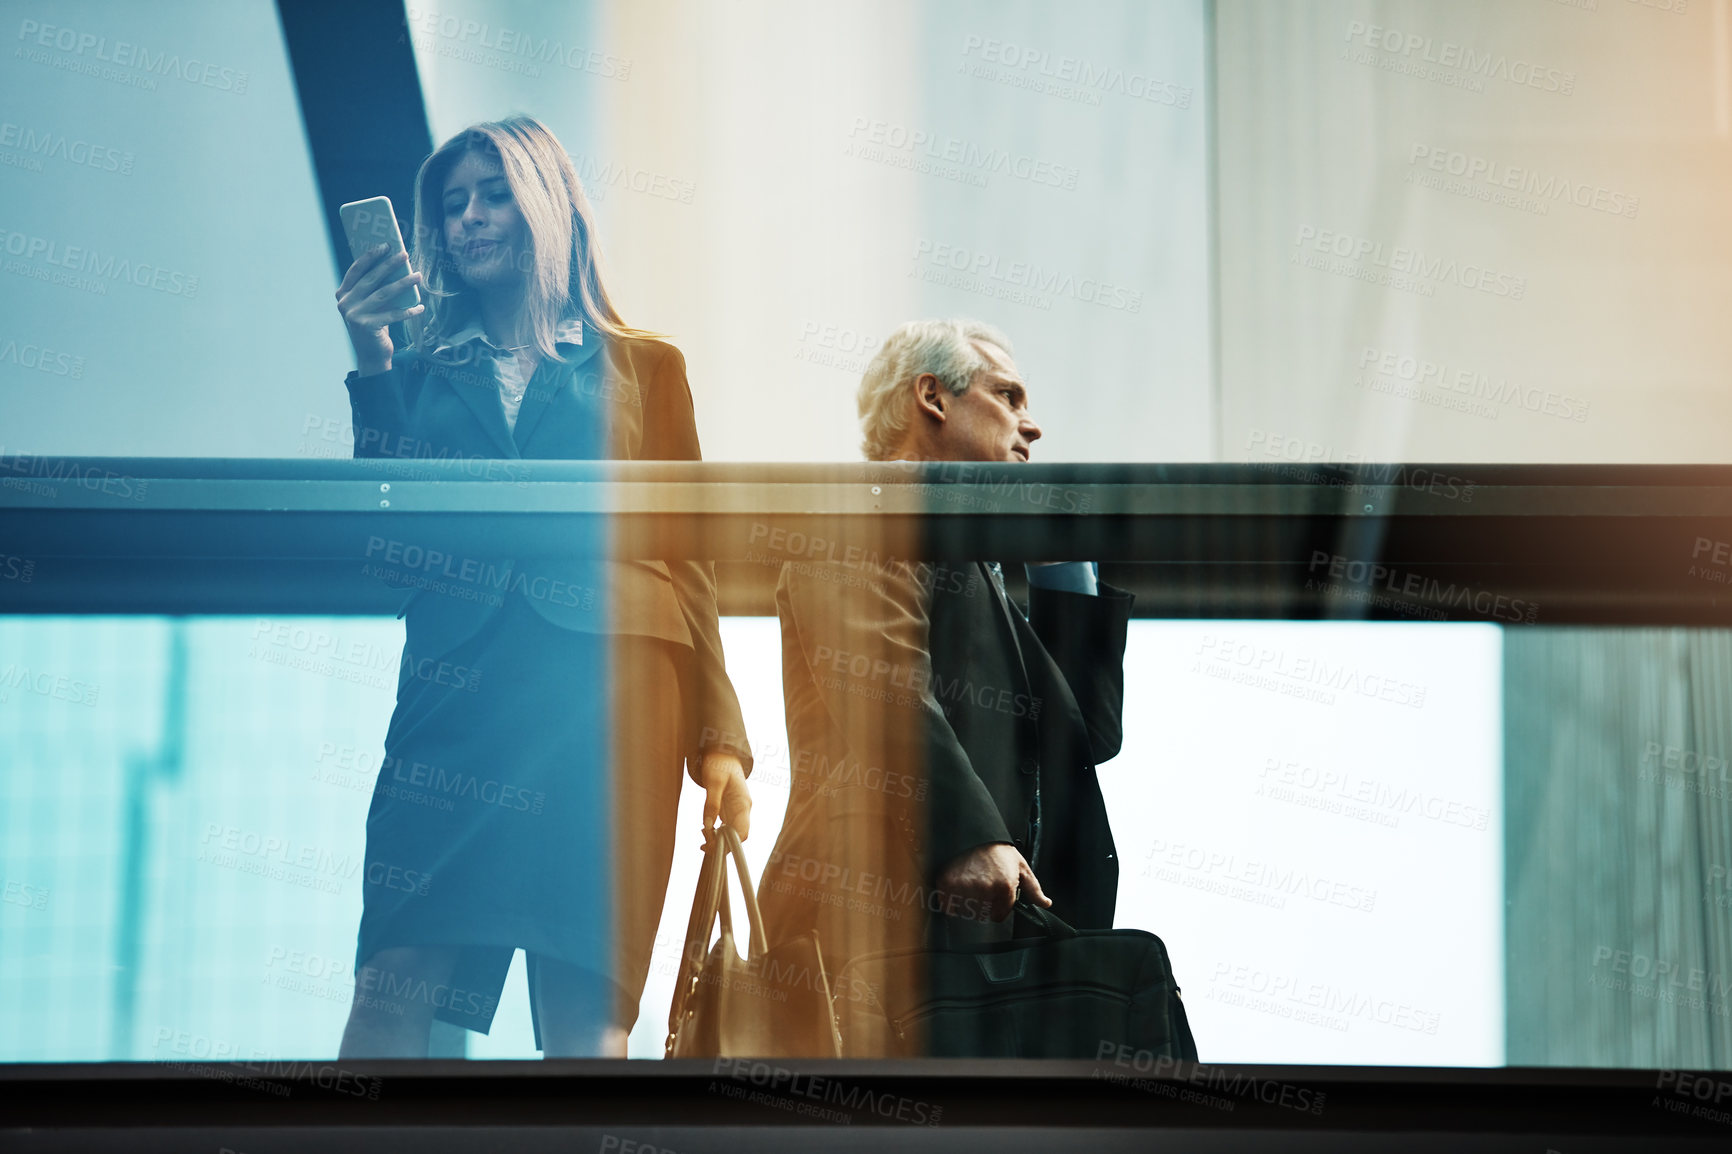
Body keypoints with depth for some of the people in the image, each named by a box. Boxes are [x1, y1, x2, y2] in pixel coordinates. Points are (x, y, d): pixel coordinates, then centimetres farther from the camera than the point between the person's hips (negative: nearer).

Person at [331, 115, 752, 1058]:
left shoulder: (643, 368, 18)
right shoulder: (422, 368, 21)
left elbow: (689, 557, 12)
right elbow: (383, 533, 7)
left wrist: (718, 739, 3)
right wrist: (371, 363, 2)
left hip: (608, 689, -1)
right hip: (457, 687, 1)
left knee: (584, 1013, -9)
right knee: (393, 987, -14)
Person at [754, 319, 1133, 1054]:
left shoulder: (978, 573, 32)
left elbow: (1090, 733, 27)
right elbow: (884, 693, -15)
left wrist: (1063, 565, 26)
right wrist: (972, 841, -26)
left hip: (982, 923, 9)